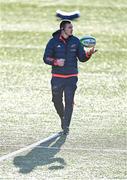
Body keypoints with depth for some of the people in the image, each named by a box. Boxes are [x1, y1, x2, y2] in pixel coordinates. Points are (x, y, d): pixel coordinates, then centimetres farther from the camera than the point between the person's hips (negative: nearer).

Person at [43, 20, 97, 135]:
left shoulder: (75, 41, 4)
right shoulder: (53, 42, -2)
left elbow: (82, 57, 6)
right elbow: (46, 58, -2)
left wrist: (89, 54, -14)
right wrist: (55, 62, -20)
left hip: (71, 77, 0)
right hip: (57, 77, 0)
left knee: (69, 101, -8)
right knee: (57, 100, 6)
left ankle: (66, 127, -5)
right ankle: (63, 117, 35)